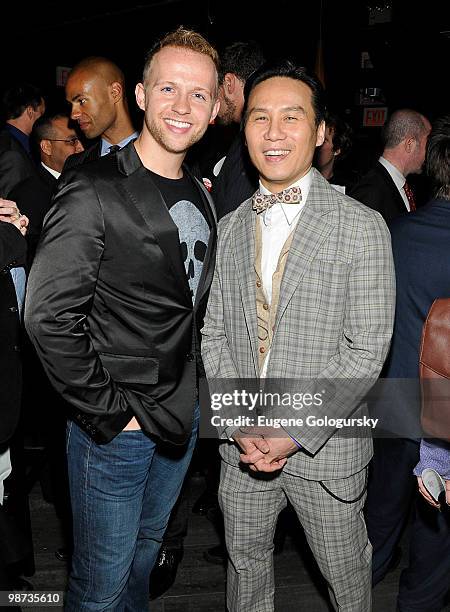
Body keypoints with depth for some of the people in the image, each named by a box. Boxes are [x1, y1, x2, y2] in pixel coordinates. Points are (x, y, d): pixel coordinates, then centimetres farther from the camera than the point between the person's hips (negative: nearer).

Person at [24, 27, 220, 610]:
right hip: (113, 429, -7)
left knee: (145, 551, 26)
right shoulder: (94, 190, -17)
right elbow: (47, 314, -21)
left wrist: (189, 395, 9)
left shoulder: (201, 197, 7)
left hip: (180, 419, 7)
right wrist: (110, 408, -18)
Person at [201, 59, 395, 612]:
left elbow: (367, 348, -14)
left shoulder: (363, 228, -11)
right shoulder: (228, 228, 4)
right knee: (245, 563, 22)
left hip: (326, 446, -3)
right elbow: (213, 334, 3)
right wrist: (238, 423, -8)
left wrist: (296, 432, -17)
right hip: (241, 442, 4)